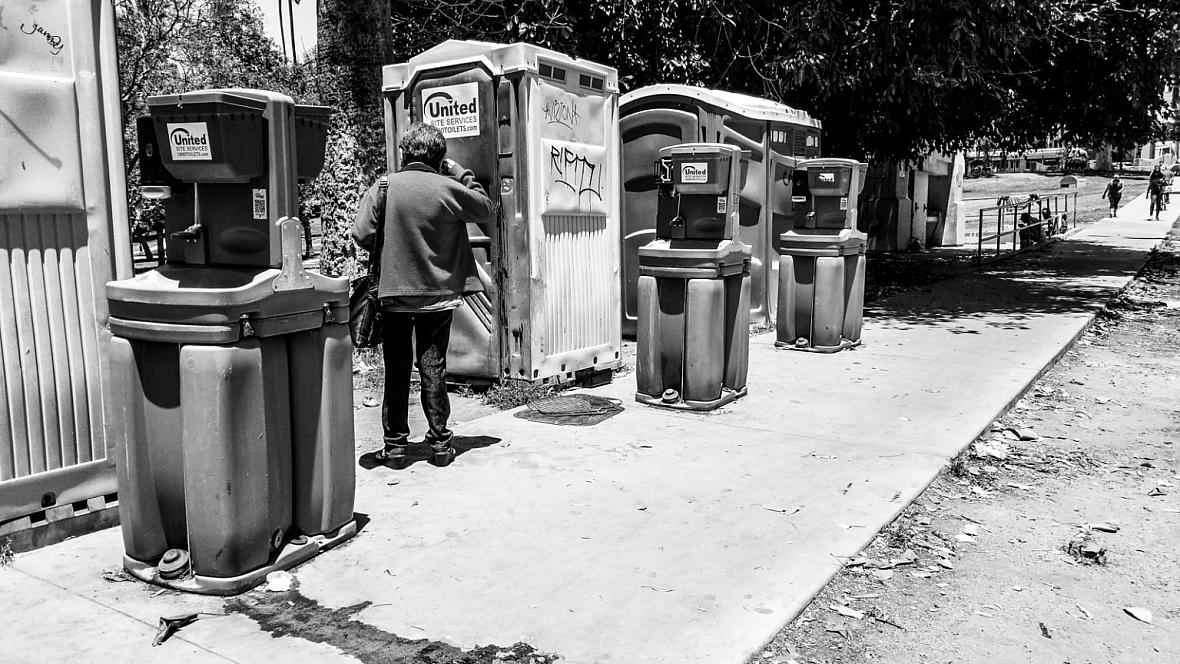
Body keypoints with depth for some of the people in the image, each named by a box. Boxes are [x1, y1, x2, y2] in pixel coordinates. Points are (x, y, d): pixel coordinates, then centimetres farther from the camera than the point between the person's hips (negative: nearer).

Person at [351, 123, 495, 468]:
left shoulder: (384, 187, -7)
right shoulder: (449, 189, -6)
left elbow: (361, 234, -11)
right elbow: (488, 210, 9)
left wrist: (387, 251, 8)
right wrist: (464, 176, 12)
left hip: (394, 293, 0)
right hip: (439, 294, 1)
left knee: (396, 370, 8)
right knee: (433, 368, 8)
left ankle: (395, 445, 12)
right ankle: (440, 442, 12)